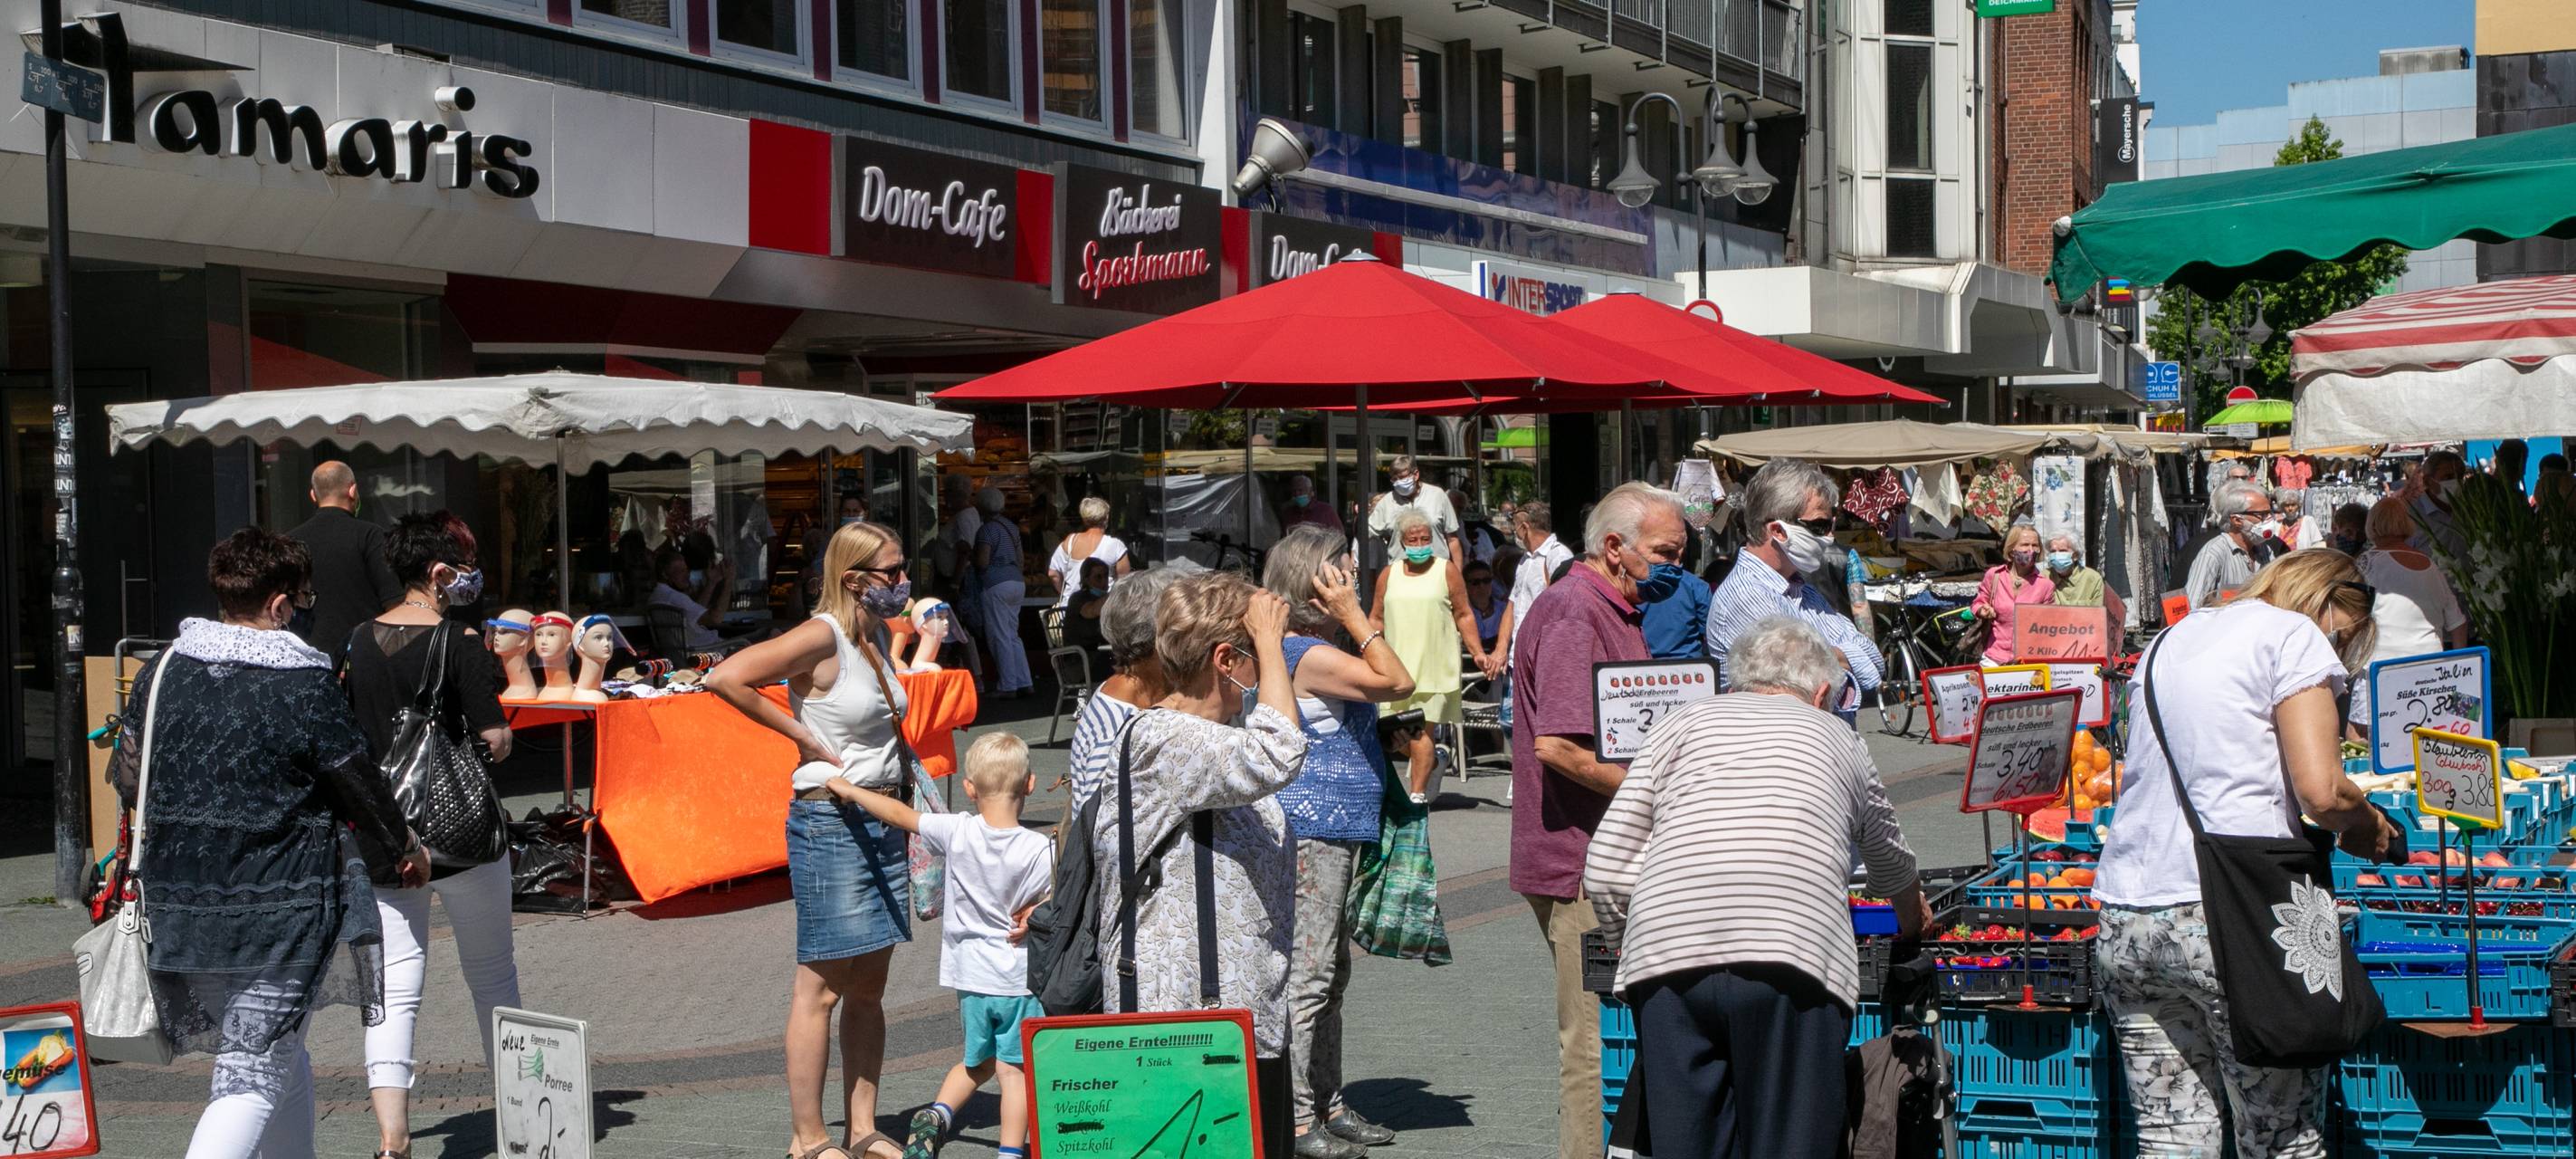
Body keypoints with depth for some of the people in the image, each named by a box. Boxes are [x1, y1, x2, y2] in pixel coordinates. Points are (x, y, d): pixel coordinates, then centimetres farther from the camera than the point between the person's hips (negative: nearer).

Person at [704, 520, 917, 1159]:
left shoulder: (878, 636, 10)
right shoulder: (821, 638, -15)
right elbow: (724, 678, -25)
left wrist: (907, 795, 14)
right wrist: (804, 737, -19)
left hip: (883, 818, 8)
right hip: (830, 822, -8)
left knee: (869, 986, 12)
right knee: (822, 986, -2)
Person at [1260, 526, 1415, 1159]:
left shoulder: (1318, 650, 15)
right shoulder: (1308, 655, -17)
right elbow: (1397, 682, -21)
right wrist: (1355, 618, -15)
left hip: (1336, 830, 11)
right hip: (1314, 831, -11)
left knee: (1330, 975, 16)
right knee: (1308, 975, -7)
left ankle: (1327, 1104, 24)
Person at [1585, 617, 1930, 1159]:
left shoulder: (1689, 721, 22)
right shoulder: (1839, 739, 25)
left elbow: (1606, 871, 13)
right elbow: (1892, 866, 44)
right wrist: (1911, 916, 65)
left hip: (1668, 957, 1)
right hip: (1791, 965, -1)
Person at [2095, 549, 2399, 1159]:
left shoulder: (2169, 641, 22)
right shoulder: (2296, 635, 1)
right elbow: (2320, 792, -11)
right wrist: (2368, 822, 11)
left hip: (2123, 917, 7)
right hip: (2227, 916, -6)